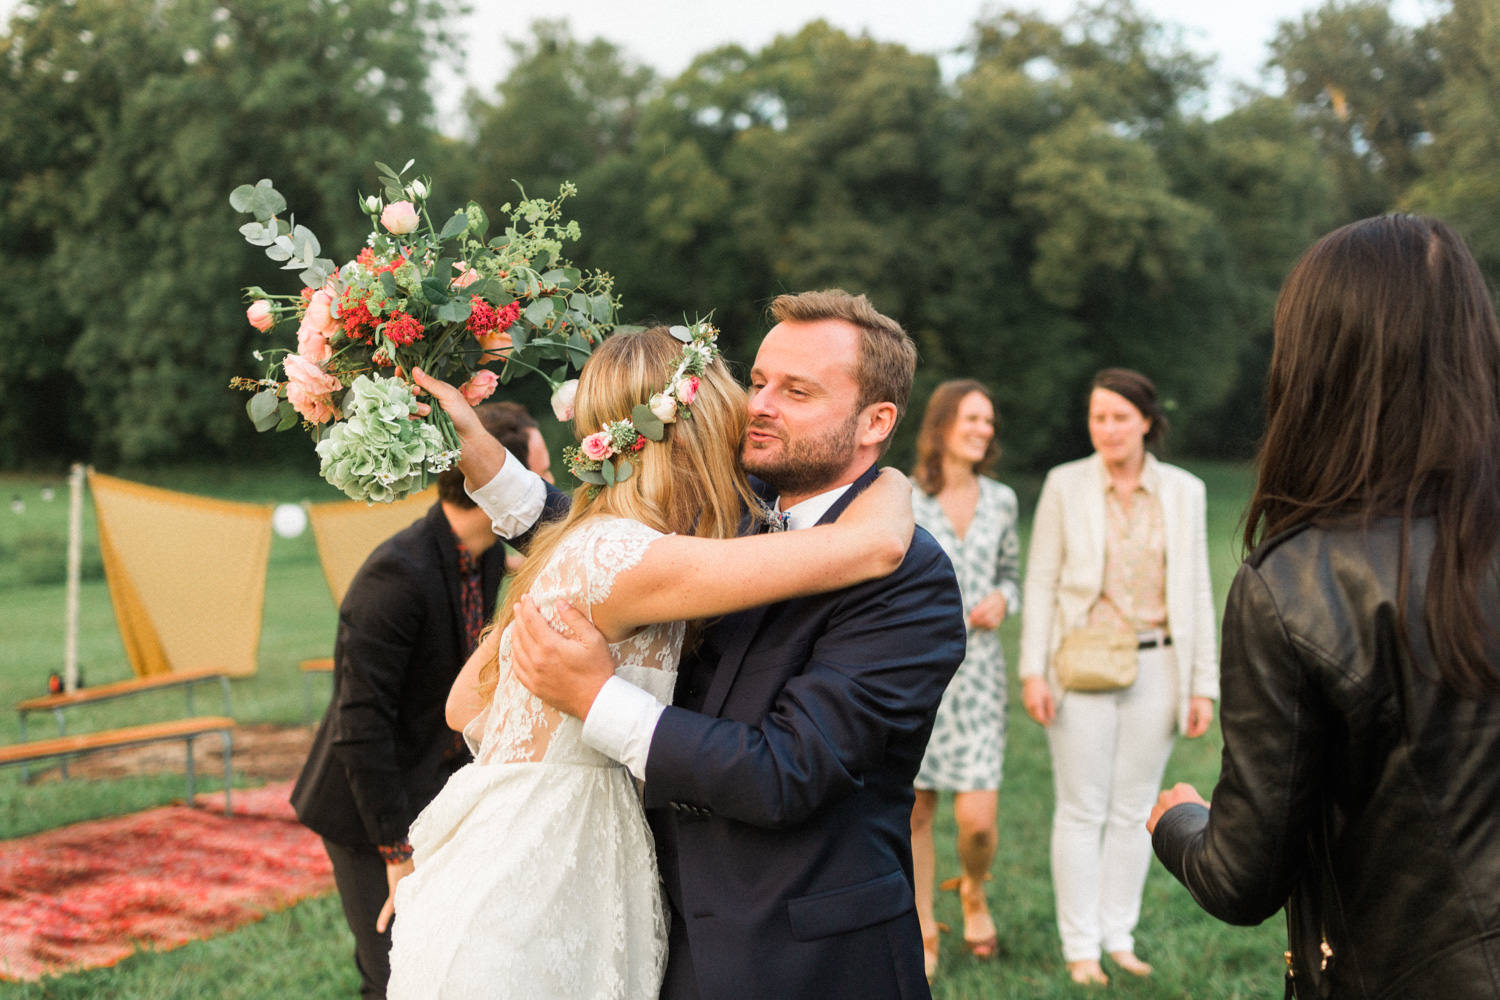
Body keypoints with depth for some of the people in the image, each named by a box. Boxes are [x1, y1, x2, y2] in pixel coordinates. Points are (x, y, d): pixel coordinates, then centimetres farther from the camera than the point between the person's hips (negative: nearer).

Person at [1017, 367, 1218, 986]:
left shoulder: (1184, 492, 4)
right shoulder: (1065, 485, 0)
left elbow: (1196, 593, 6)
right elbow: (1040, 582, 0)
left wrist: (1203, 685, 2)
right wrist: (1032, 672, -8)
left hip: (1155, 668, 2)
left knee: (1134, 810, 8)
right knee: (1081, 811, 3)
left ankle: (1119, 938, 21)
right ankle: (1079, 947, 12)